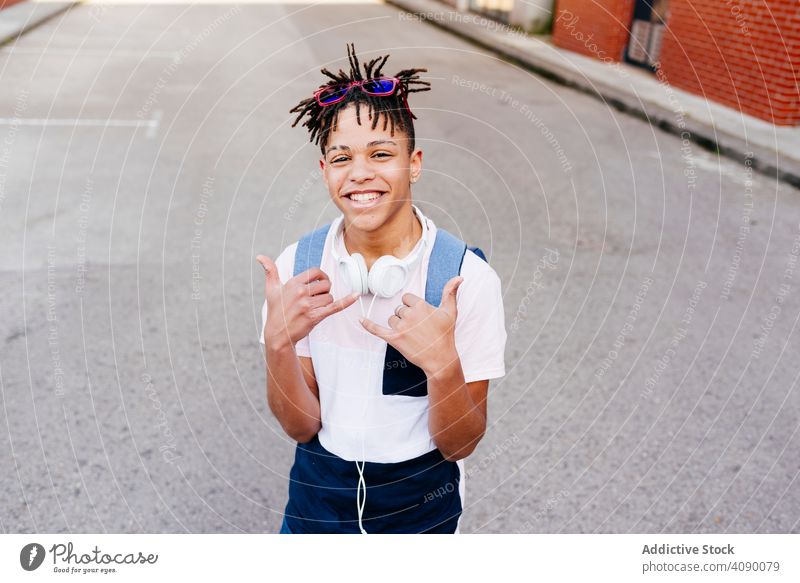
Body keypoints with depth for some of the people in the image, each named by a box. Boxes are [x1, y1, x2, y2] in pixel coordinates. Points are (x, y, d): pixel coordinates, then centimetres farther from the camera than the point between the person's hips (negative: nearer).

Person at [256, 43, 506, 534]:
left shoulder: (469, 279, -22)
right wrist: (277, 343, -27)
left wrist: (442, 362, -33)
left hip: (421, 503, -1)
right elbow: (302, 425, -10)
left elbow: (459, 444, -15)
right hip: (318, 494, 2)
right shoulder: (298, 266, -14)